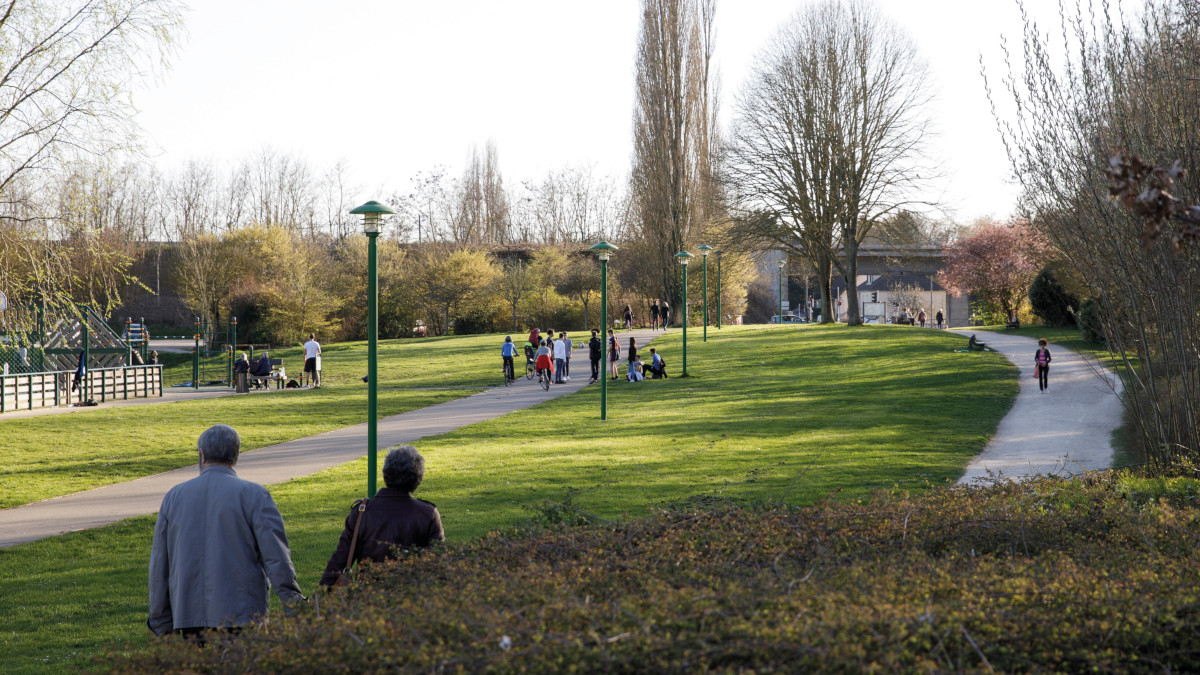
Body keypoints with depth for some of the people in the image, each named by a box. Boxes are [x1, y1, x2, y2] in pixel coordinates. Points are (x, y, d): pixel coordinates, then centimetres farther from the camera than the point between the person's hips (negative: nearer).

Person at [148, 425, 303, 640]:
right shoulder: (253, 495, -2)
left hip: (188, 616, 3)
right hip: (241, 617, -3)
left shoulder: (174, 497, 10)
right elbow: (276, 557, -10)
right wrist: (294, 606, -7)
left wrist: (161, 624, 19)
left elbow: (159, 566, 13)